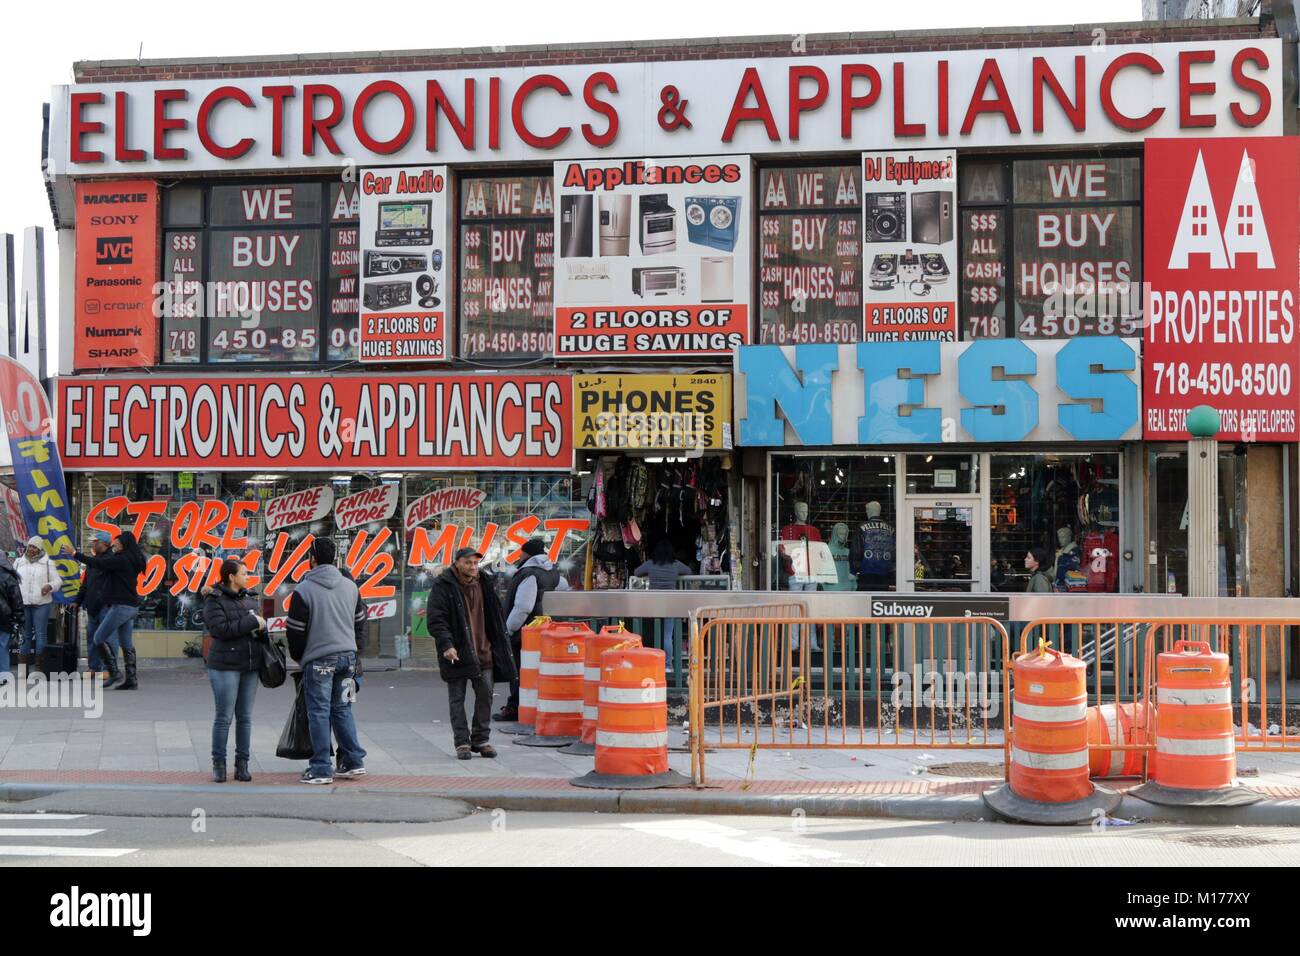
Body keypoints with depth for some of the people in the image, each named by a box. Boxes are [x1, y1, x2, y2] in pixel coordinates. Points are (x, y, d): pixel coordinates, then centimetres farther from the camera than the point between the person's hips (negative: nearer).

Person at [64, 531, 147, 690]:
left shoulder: (122, 559, -14)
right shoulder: (132, 560, 13)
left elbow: (97, 563, -14)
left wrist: (74, 553, -7)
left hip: (121, 606, -10)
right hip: (131, 606, 10)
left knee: (98, 639, -4)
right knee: (126, 644, 10)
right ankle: (131, 679, 9)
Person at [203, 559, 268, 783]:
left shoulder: (243, 598, 16)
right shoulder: (214, 601, -6)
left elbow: (256, 627, 22)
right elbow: (221, 629, -18)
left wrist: (260, 625, -2)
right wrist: (251, 622, -15)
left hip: (249, 666, 7)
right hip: (225, 666, -7)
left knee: (245, 717, 7)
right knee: (223, 717, -3)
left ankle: (242, 764, 13)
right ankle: (218, 764, 7)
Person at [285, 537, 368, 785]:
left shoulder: (304, 590, -8)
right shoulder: (350, 585, 9)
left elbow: (295, 630, -5)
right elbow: (360, 622, 16)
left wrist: (298, 657, 11)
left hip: (319, 660, -5)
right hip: (348, 655, 5)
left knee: (319, 712, 1)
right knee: (342, 709, 14)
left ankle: (321, 769, 3)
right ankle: (354, 762, 15)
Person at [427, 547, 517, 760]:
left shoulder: (484, 583, 9)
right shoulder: (442, 586, -8)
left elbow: (495, 616, 18)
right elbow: (436, 620, -12)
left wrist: (501, 644, 15)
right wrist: (446, 644, -24)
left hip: (483, 652, 4)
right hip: (457, 653, -4)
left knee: (485, 695, 5)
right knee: (457, 699, 3)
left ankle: (481, 740, 16)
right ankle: (462, 743, 11)